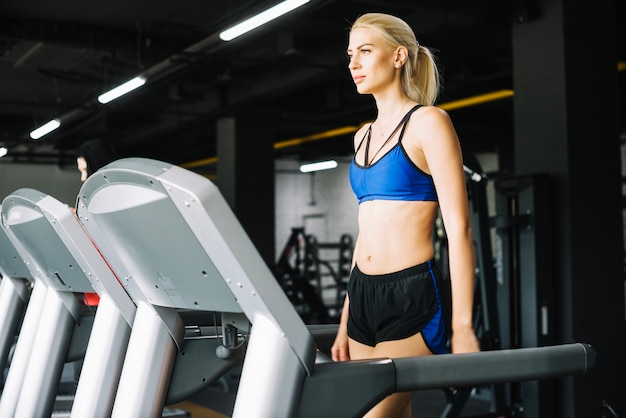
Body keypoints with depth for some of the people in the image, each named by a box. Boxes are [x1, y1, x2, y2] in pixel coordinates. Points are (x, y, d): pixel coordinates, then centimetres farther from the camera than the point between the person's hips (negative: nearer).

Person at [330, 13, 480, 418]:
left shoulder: (428, 122, -5)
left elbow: (459, 228, -11)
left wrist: (462, 326, -17)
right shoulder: (364, 136, 16)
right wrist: (347, 317, 18)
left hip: (414, 296, -7)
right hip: (364, 294, 7)